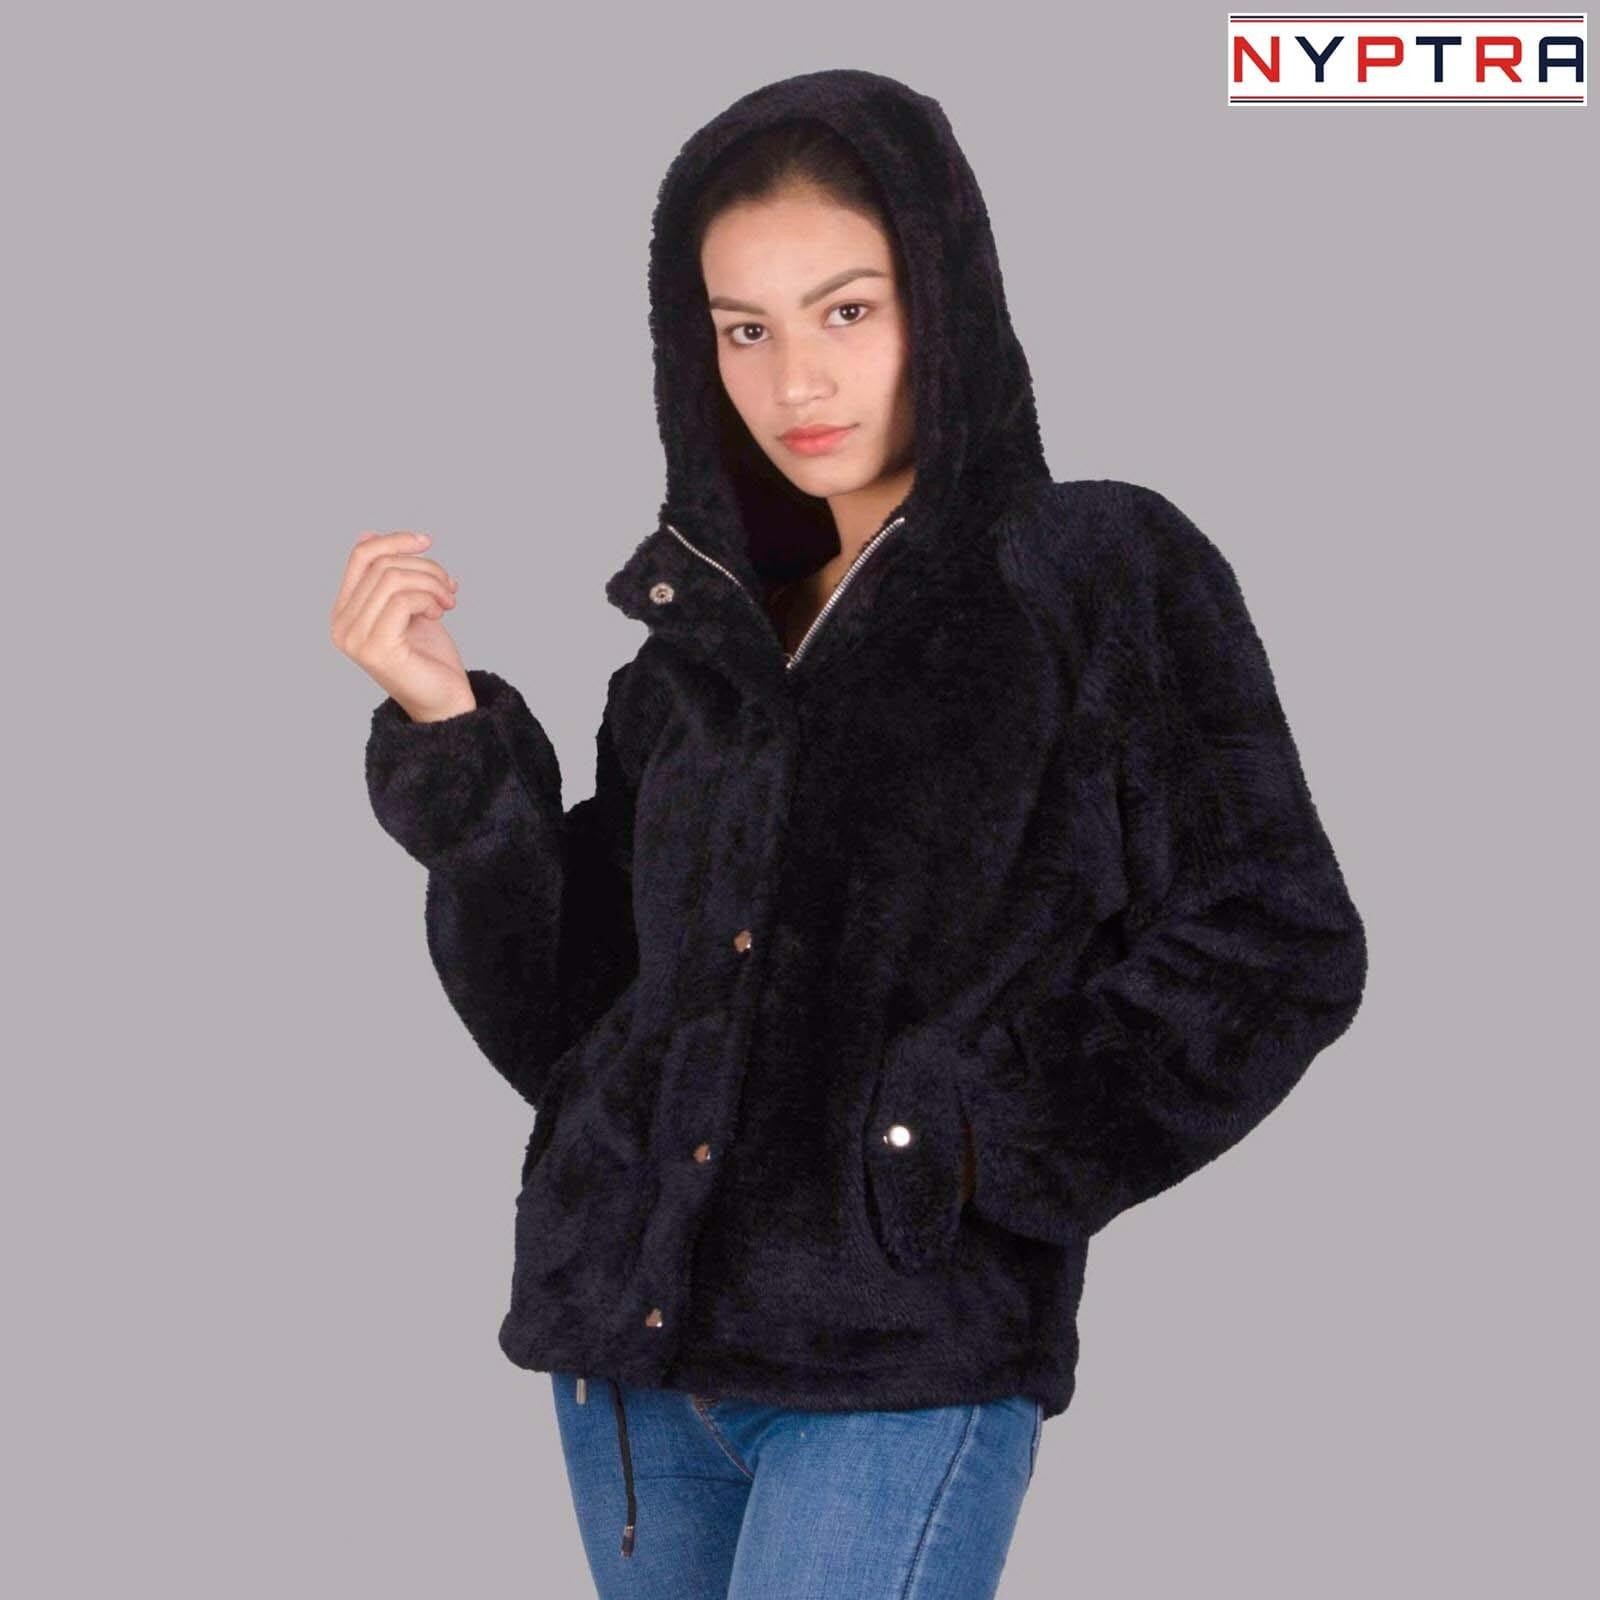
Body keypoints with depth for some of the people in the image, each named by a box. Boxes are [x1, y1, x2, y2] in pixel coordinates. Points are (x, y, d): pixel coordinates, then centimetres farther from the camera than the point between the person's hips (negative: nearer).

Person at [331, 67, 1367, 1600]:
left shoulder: (1104, 571, -1)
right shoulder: (699, 631, 13)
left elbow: (1277, 948, -7)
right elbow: (562, 1023, 9)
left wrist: (988, 1152, -10)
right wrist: (450, 736, -1)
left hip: (908, 1370, -5)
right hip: (632, 1339, 6)